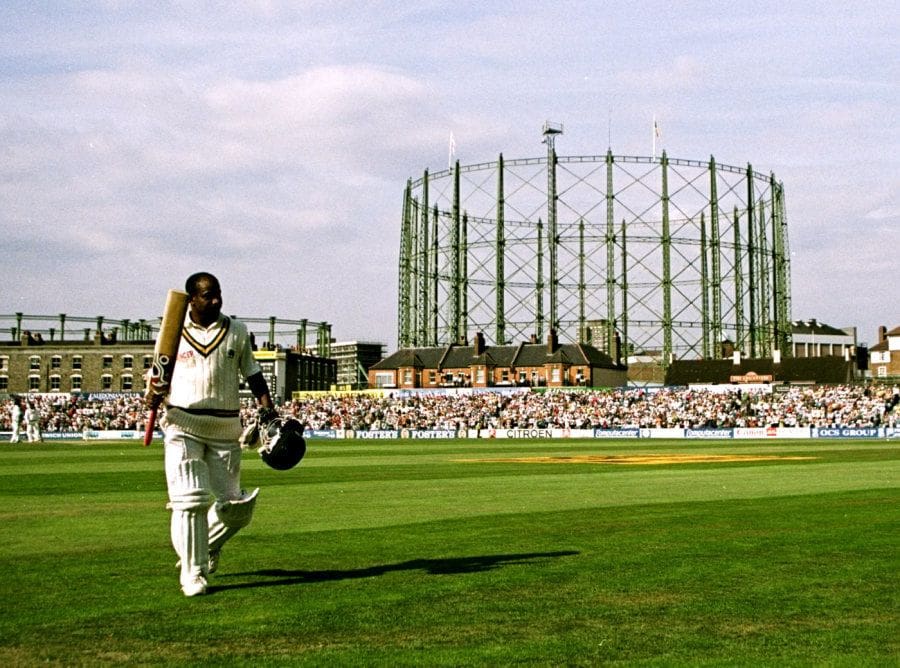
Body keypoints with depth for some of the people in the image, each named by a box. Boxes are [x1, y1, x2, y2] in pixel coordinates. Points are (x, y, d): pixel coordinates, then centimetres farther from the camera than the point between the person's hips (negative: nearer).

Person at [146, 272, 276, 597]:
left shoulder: (237, 331, 9)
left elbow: (251, 372, 12)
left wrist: (266, 405, -2)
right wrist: (153, 394, -14)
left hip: (225, 429, 2)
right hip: (183, 426, -2)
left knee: (233, 503, 2)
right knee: (190, 499, -10)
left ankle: (208, 546, 31)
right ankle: (193, 573, 1)